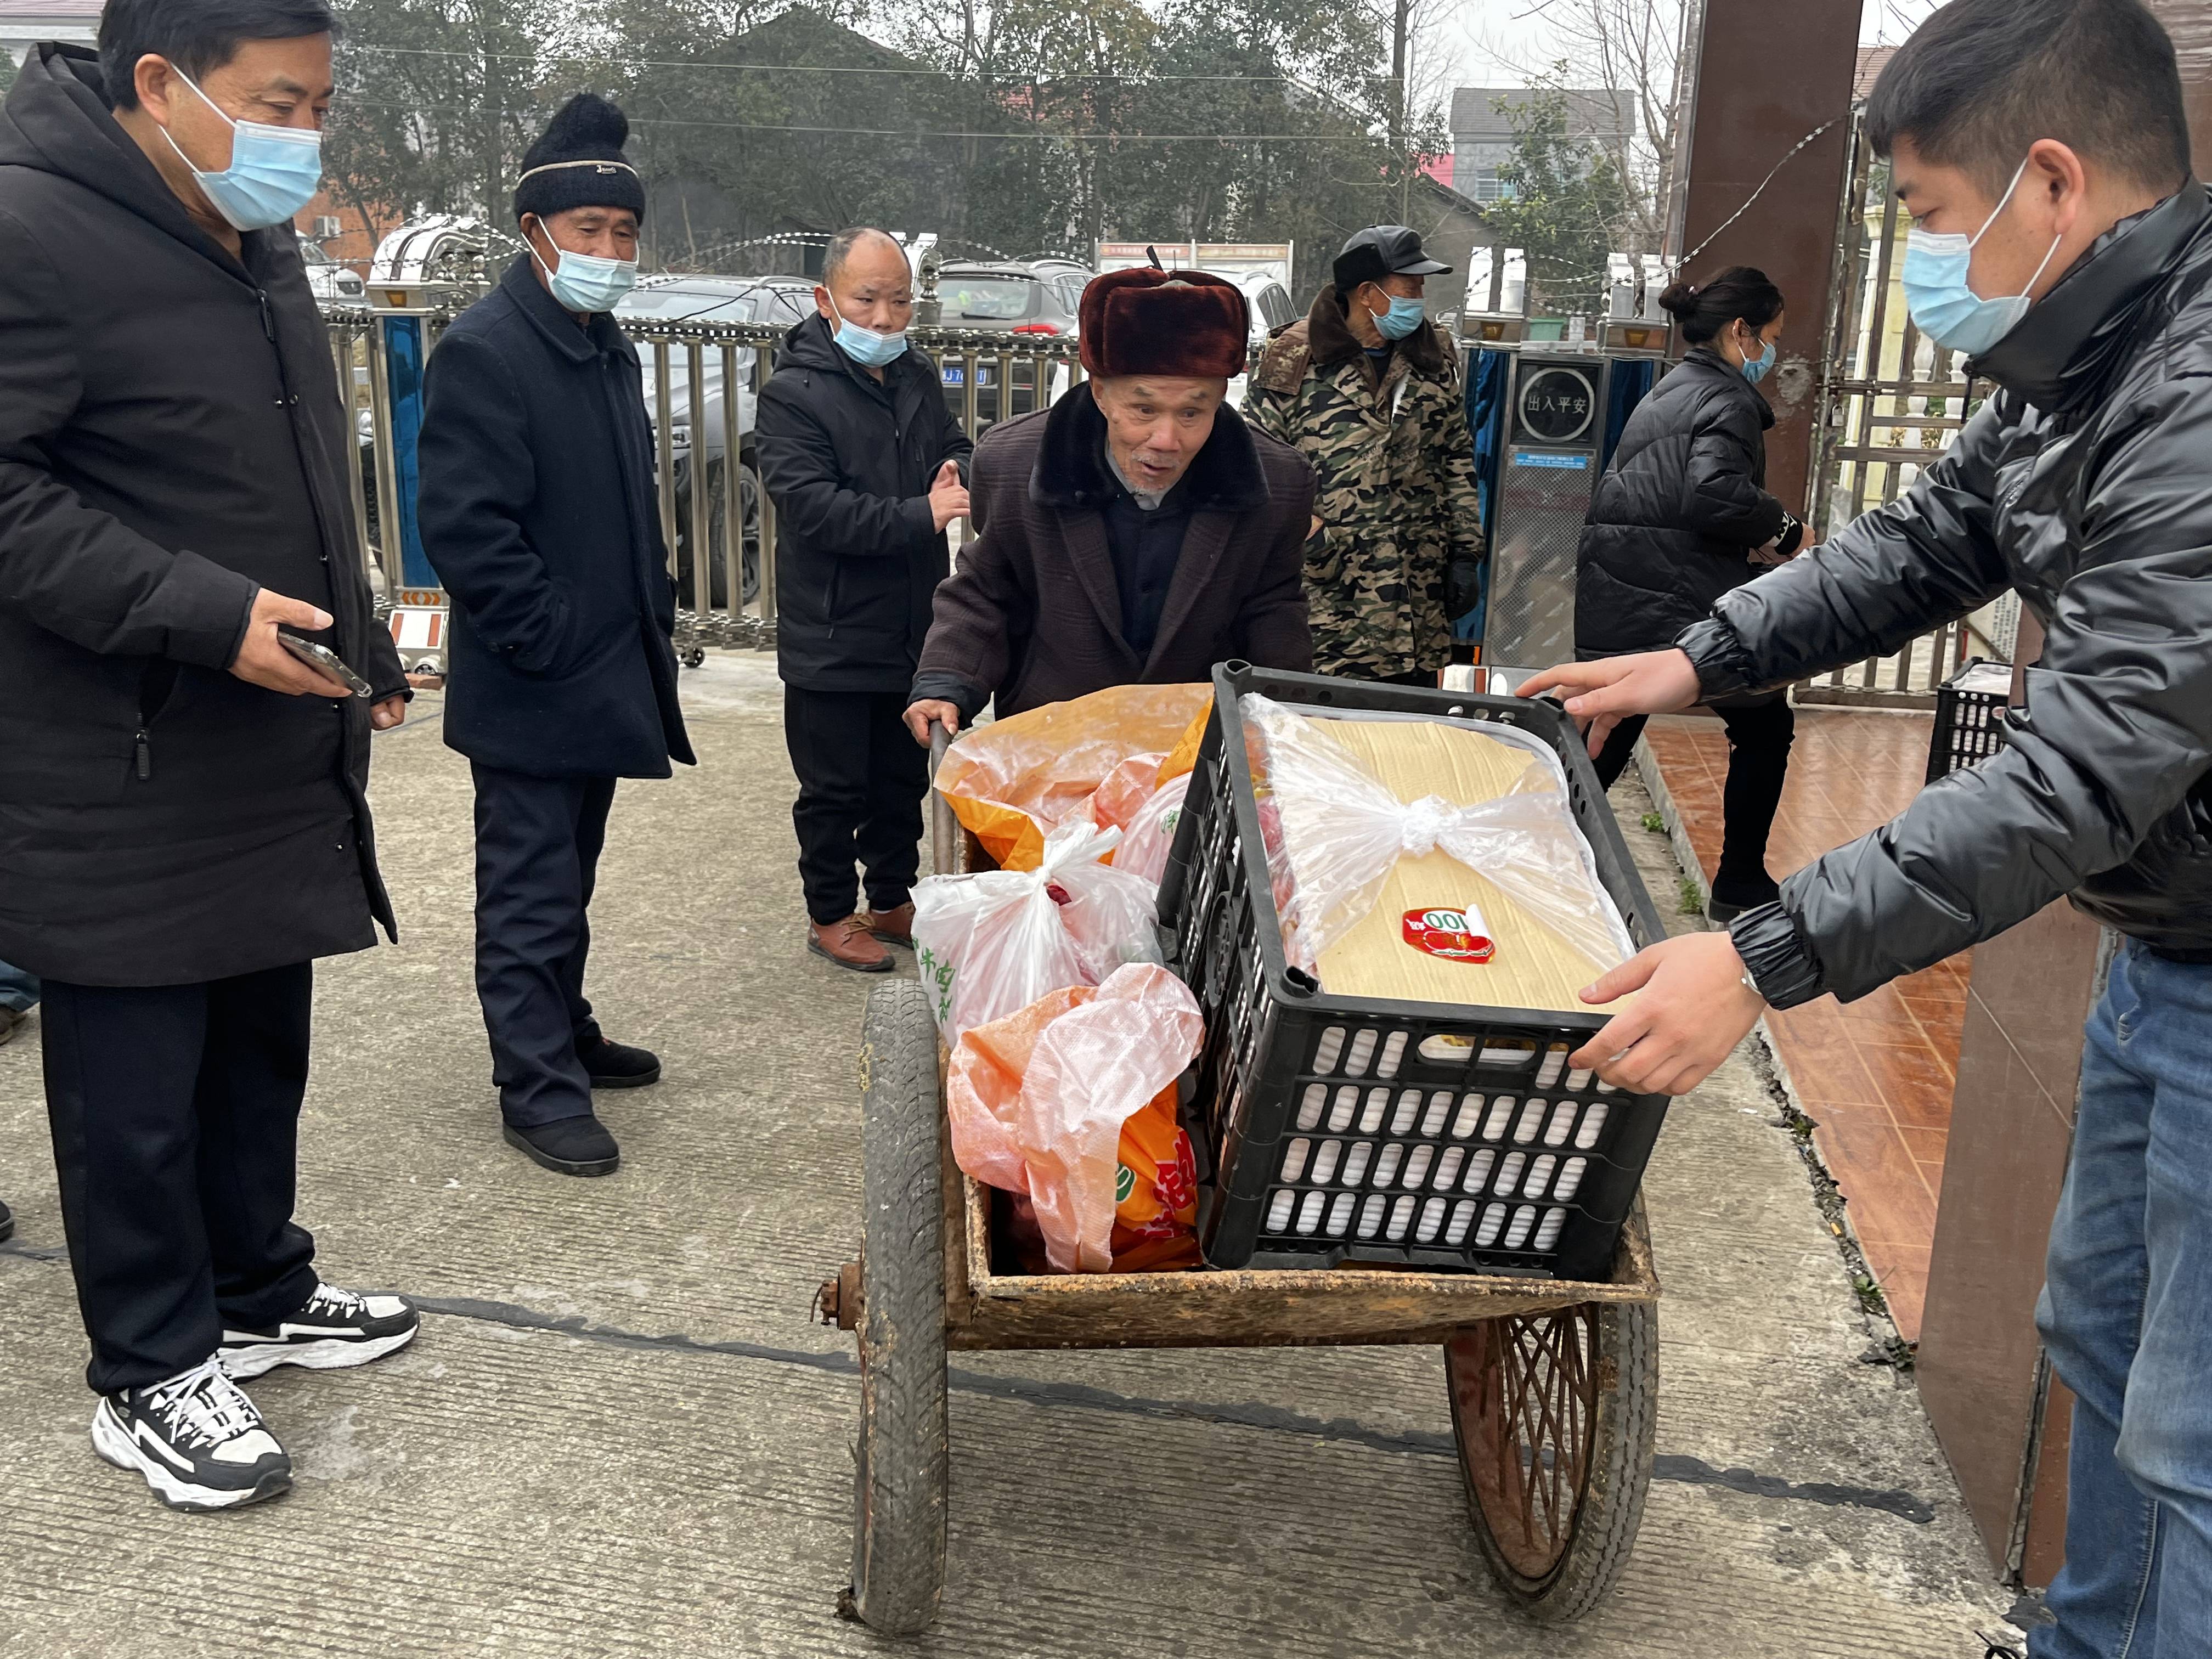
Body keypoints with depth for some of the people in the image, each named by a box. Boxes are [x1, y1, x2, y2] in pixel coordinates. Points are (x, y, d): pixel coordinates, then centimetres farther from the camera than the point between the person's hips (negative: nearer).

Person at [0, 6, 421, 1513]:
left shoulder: (253, 237, 14)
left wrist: (357, 649, 17)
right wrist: (206, 614, -25)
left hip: (272, 745, 9)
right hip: (121, 774, -8)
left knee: (262, 1040, 18)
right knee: (136, 1079, 5)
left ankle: (259, 1293, 35)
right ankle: (151, 1377, 20)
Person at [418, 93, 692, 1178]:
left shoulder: (607, 348, 13)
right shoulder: (482, 351, -15)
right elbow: (466, 528, -21)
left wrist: (651, 617, 15)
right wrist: (557, 642, -19)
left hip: (605, 676, 9)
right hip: (529, 688, -8)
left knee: (566, 877, 20)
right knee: (531, 892, 1)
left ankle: (562, 1035, 34)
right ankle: (538, 1090, 11)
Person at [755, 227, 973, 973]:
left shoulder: (919, 376, 6)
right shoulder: (792, 394, -15)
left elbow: (957, 449, 17)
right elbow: (813, 507, -24)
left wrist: (957, 476, -9)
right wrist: (920, 517, -30)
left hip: (914, 627, 7)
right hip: (833, 639, -6)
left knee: (904, 779, 19)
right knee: (834, 789, 7)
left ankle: (893, 901, 35)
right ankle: (831, 916, 23)